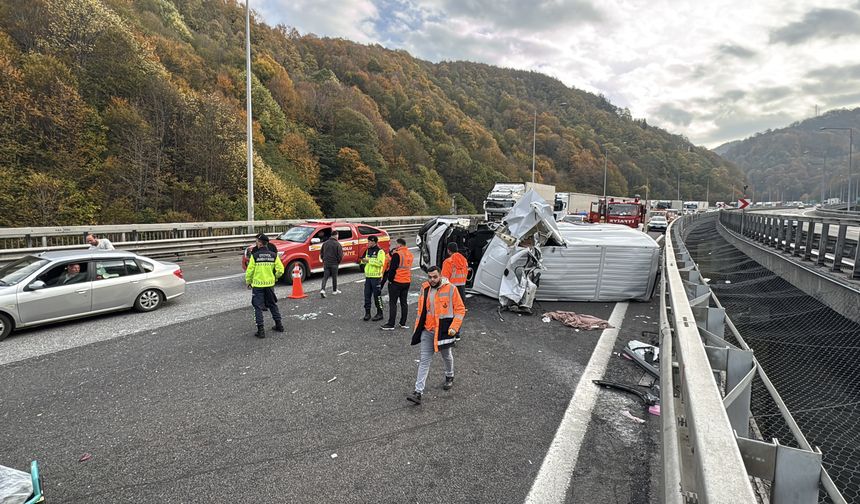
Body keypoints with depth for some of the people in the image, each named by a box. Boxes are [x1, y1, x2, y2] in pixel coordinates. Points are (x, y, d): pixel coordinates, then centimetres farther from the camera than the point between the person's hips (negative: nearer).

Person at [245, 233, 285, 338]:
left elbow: (249, 271, -9)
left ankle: (261, 330, 0)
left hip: (257, 285, -3)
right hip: (270, 284, 4)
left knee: (258, 307, 3)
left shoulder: (254, 256, -11)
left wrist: (248, 282, 7)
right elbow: (280, 270, -3)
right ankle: (279, 325, 25)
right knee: (273, 305, 19)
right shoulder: (273, 255, -2)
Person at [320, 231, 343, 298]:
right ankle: (334, 290, 23)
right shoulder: (337, 244, -11)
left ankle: (322, 289, -14)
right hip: (334, 263, -4)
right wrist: (338, 262, 5)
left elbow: (321, 253, 13)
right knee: (334, 277, 11)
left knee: (325, 277, 4)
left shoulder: (325, 243, 6)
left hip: (326, 263, 4)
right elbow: (340, 255, -12)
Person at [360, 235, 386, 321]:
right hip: (368, 276, 7)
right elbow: (365, 262, 24)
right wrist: (363, 261, 0)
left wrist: (369, 260, -22)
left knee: (377, 296, -1)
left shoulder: (380, 251, -10)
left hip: (376, 277, -7)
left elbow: (380, 263, -23)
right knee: (367, 295, 7)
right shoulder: (368, 251, 15)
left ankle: (379, 313, 9)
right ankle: (367, 313, 15)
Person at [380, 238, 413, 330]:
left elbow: (392, 269, -16)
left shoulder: (397, 254, -15)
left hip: (396, 282, -7)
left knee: (393, 303, -2)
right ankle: (403, 323, 16)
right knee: (404, 302, 13)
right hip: (407, 282, 7)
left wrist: (390, 279, -6)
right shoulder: (410, 255, 9)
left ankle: (391, 324, -1)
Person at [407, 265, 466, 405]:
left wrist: (454, 327, -16)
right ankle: (418, 392, -1)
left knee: (447, 356, 20)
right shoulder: (424, 288, 1)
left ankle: (449, 377, 48)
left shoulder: (450, 289, -12)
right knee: (424, 360, -1)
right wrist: (417, 328, 10)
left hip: (444, 330, -3)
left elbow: (460, 309, -8)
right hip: (427, 331, 3)